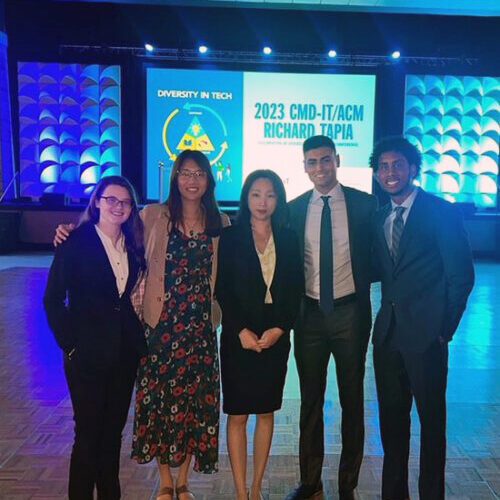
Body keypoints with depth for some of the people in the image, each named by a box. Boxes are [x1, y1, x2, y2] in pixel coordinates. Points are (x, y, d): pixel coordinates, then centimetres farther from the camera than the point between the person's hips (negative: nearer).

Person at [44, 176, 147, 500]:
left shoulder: (132, 244, 7)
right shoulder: (77, 242, -9)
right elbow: (53, 299, -9)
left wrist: (137, 335, 1)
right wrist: (70, 345, -11)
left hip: (125, 351, 5)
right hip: (88, 352, -5)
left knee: (114, 429, 16)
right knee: (89, 432, 5)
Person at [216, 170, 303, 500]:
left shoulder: (288, 239, 6)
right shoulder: (230, 237, 0)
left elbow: (295, 290, 3)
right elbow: (222, 290, -4)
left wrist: (280, 329, -10)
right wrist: (241, 331, -12)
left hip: (276, 335, 3)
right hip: (239, 336, -2)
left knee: (267, 411, 10)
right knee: (238, 414, 2)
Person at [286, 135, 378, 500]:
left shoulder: (364, 204, -3)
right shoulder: (294, 209, 3)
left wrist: (358, 281, -8)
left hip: (349, 312, -2)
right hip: (310, 313, 2)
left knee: (352, 400, 11)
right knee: (310, 401, 12)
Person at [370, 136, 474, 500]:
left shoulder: (442, 212, -6)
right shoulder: (380, 218, 11)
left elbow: (461, 275, -8)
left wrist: (445, 328, -8)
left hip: (425, 333, -5)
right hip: (388, 333, 6)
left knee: (431, 419, 8)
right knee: (391, 417, 15)